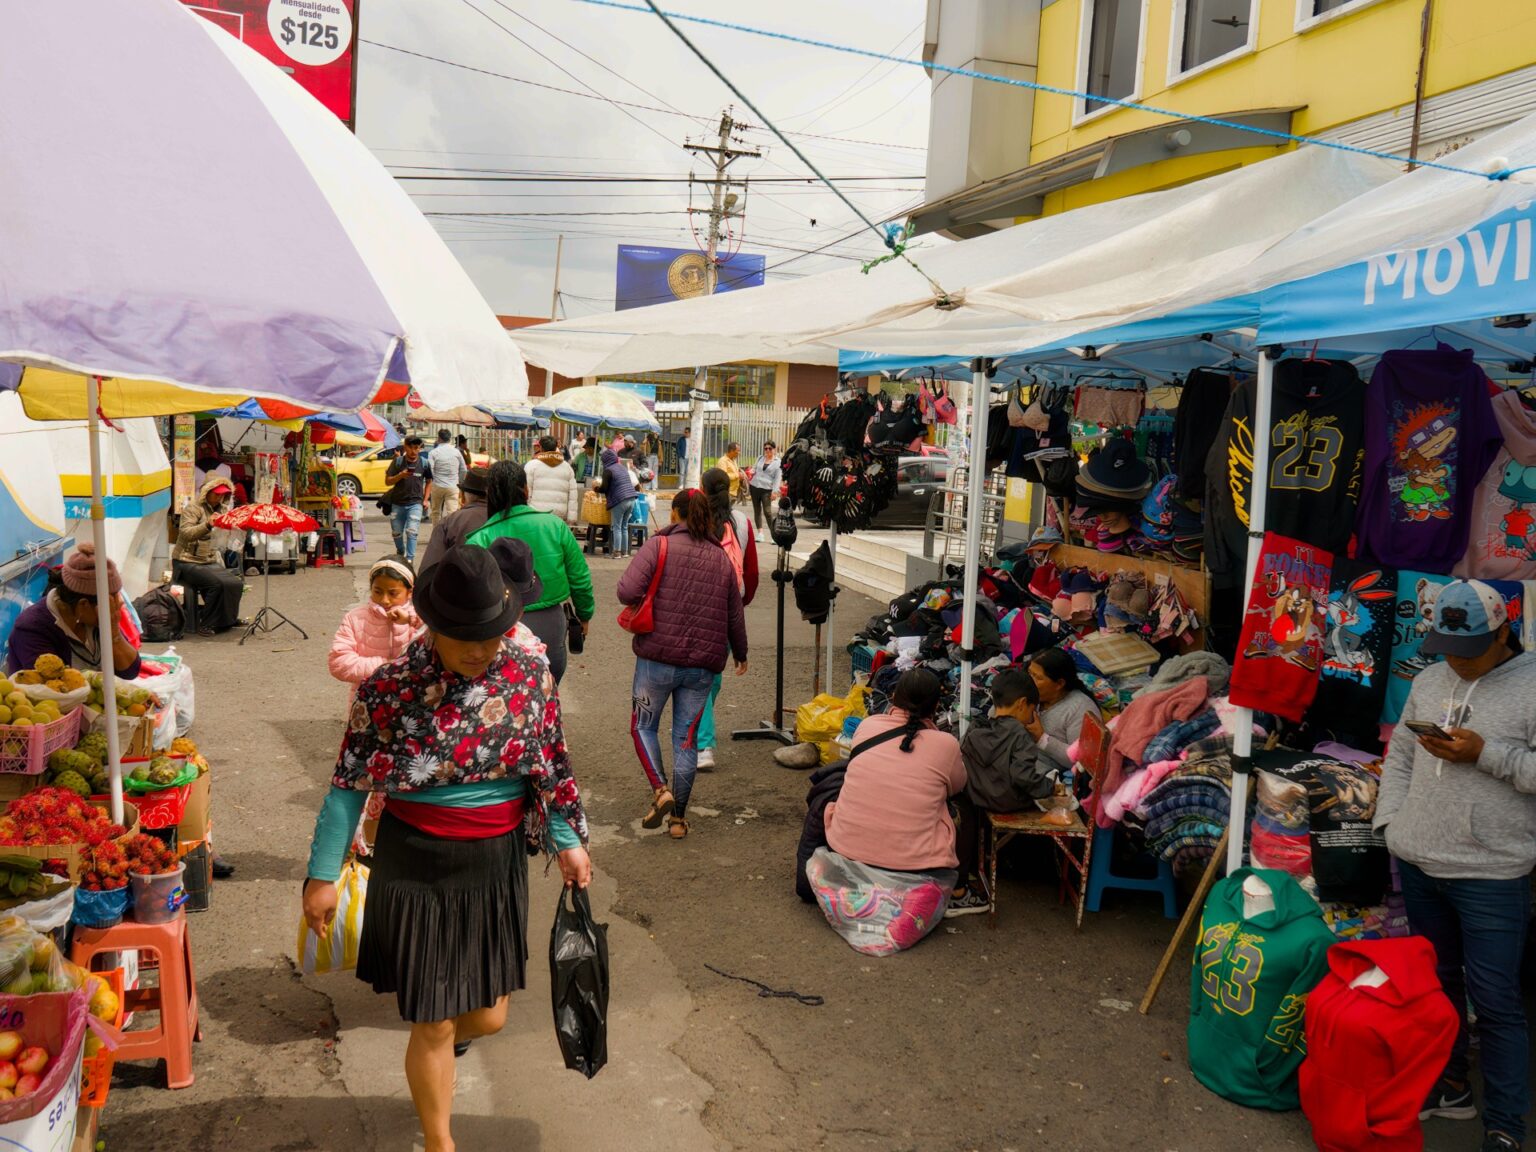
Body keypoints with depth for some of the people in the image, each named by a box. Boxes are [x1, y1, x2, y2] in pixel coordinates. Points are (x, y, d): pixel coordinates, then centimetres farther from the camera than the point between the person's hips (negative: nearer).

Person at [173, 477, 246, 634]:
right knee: (216, 583, -28)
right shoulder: (193, 509, -9)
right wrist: (208, 525, -41)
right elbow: (186, 533, -27)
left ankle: (225, 620, 5)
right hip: (187, 562, -7)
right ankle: (205, 625, -15)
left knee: (236, 583, -12)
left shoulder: (220, 510, 14)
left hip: (209, 561, 7)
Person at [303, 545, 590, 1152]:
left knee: (488, 1015, 13)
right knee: (433, 1025, 6)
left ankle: (440, 1041, 51)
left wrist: (568, 841, 4)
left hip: (496, 863, 3)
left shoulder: (530, 677, -6)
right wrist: (323, 876, -3)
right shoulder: (389, 689, -14)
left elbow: (552, 767, 5)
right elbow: (349, 786, -6)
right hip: (416, 867, -3)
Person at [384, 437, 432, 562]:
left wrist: (425, 499, 5)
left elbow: (428, 481, 13)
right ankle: (400, 553, 38)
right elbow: (387, 481, -2)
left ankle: (410, 559, -10)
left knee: (412, 532, -14)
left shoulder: (424, 463, -1)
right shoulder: (397, 461, -3)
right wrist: (401, 475, -20)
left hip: (415, 503, -2)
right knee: (396, 532, 13)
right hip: (397, 503, 2)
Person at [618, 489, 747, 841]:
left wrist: (650, 600, 6)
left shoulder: (658, 545, -4)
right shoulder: (722, 558, 8)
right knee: (686, 737, 11)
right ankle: (678, 818, 17)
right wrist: (741, 654, 28)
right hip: (703, 664, 3)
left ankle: (660, 791, -2)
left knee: (644, 725, 16)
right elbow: (735, 615, 13)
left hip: (657, 657, -3)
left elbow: (627, 591, -17)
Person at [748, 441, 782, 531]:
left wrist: (775, 491, -12)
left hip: (766, 489, -5)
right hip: (754, 487, 5)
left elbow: (778, 478, -4)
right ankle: (760, 533, 10)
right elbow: (754, 468, 23)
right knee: (757, 510, 6)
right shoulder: (760, 458, 13)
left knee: (767, 512, -13)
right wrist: (752, 471, -1)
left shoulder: (778, 462, 0)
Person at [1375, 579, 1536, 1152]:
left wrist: (1486, 754, -22)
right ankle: (1450, 1085, 35)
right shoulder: (1429, 682, 8)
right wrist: (1392, 821, 5)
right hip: (1418, 865, 6)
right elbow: (1400, 754, 14)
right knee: (1437, 978, 18)